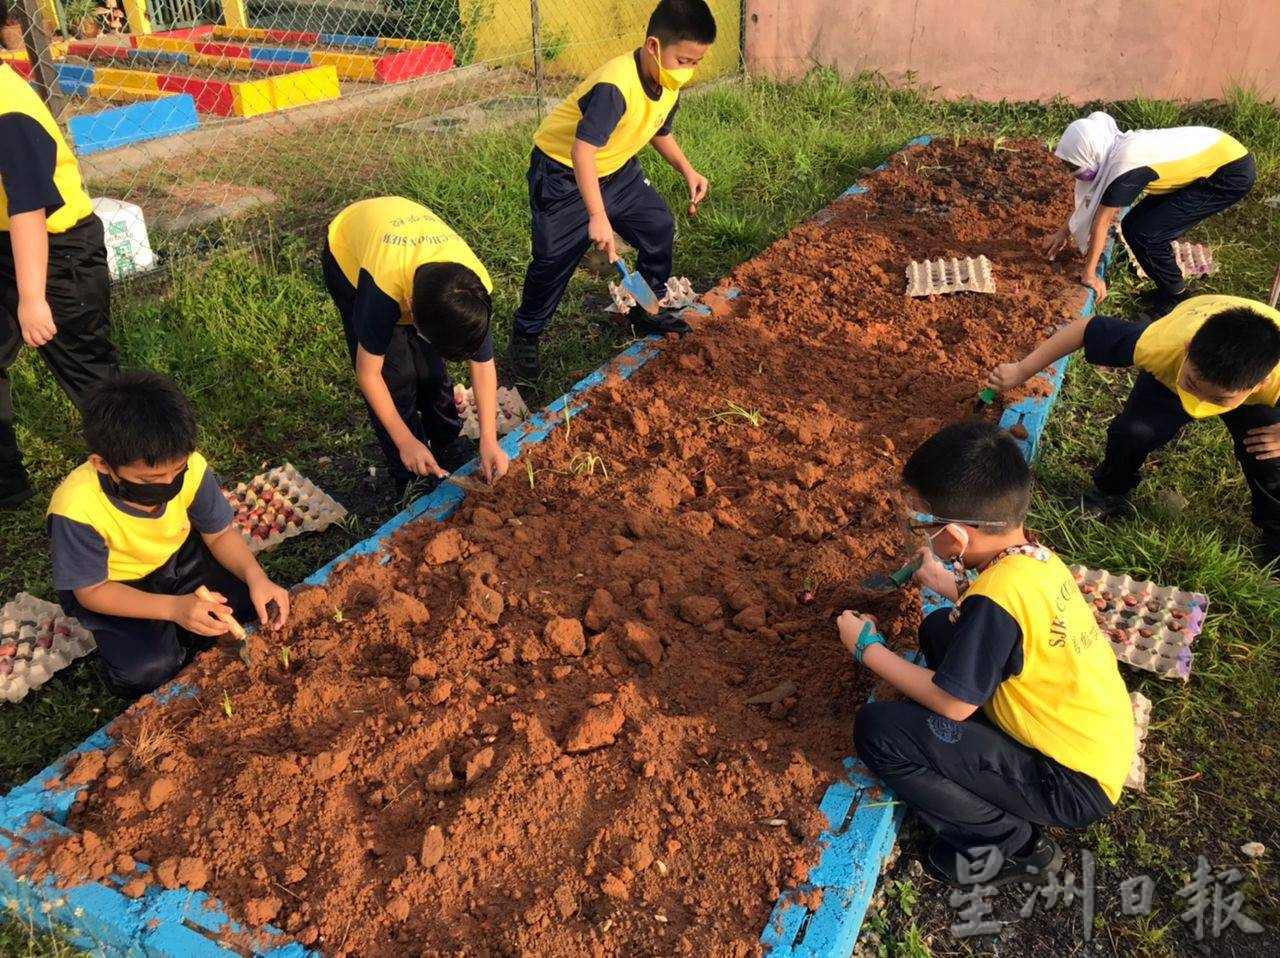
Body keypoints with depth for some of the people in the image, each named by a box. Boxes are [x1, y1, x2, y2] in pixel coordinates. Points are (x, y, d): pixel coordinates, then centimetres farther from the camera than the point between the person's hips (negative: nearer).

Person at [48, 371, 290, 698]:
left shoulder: (189, 468, -28)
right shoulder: (77, 510, -35)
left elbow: (220, 534, -11)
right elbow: (91, 591, -23)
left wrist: (256, 576, -31)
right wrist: (173, 608, -37)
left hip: (179, 556, 3)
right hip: (112, 588, -3)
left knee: (249, 599, -17)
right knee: (149, 671, -23)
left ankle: (171, 638, 5)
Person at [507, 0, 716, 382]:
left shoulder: (670, 85, -7)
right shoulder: (616, 86, -34)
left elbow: (660, 132, 14)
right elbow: (583, 150, -41)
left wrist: (688, 170, 0)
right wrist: (598, 217, -47)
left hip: (617, 168, 8)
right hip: (563, 171, -8)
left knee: (659, 225, 5)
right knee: (554, 258, -10)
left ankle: (647, 310, 25)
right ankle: (525, 336, 10)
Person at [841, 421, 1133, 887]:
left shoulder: (997, 597, -30)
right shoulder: (1036, 557, -5)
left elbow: (952, 703, -20)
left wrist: (868, 649, -9)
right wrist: (951, 585, 14)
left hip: (1074, 786, -9)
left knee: (877, 730, -17)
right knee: (939, 629, 13)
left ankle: (1015, 845, -1)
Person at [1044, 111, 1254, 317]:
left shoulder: (1125, 165, -28)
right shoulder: (1114, 151, -3)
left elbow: (1102, 220, -23)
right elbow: (1090, 199, 12)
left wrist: (1089, 274, -18)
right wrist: (1064, 232, 16)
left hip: (1233, 173, -8)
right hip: (1209, 157, 8)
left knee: (1145, 233, -13)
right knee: (1133, 225, 4)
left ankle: (1178, 300, 6)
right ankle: (1168, 288, 20)